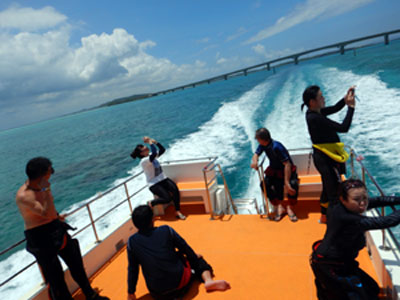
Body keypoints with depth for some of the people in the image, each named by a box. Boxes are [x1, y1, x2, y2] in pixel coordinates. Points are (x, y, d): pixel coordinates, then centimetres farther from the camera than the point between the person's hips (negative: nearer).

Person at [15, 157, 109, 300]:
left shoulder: (41, 186, 1)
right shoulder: (23, 196, -24)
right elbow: (46, 214, -29)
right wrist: (47, 190, -31)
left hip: (57, 229, 8)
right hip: (40, 237, -8)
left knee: (76, 265, 18)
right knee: (55, 276, 5)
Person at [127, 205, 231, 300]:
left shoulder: (132, 242, -3)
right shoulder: (166, 230, -7)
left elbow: (132, 269, 4)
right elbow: (185, 248, 5)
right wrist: (195, 256, 25)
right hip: (180, 283, -2)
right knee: (197, 260, 26)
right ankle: (208, 280, 0)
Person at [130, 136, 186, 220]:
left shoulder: (151, 156, 9)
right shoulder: (143, 161, -16)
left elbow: (162, 149, 9)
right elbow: (154, 153, -32)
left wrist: (154, 141, -1)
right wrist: (150, 142, -21)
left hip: (163, 179, 7)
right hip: (154, 184, -7)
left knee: (175, 189, -22)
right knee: (167, 198, -25)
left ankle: (177, 211, -12)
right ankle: (151, 204, 5)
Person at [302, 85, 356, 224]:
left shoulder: (313, 112, 1)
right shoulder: (315, 118, -28)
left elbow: (334, 108, 13)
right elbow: (343, 128, -27)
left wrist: (346, 98, -2)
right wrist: (351, 107, -19)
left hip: (322, 157, 11)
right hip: (326, 159, -11)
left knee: (328, 189, 25)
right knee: (336, 192, -1)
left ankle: (324, 217, 42)